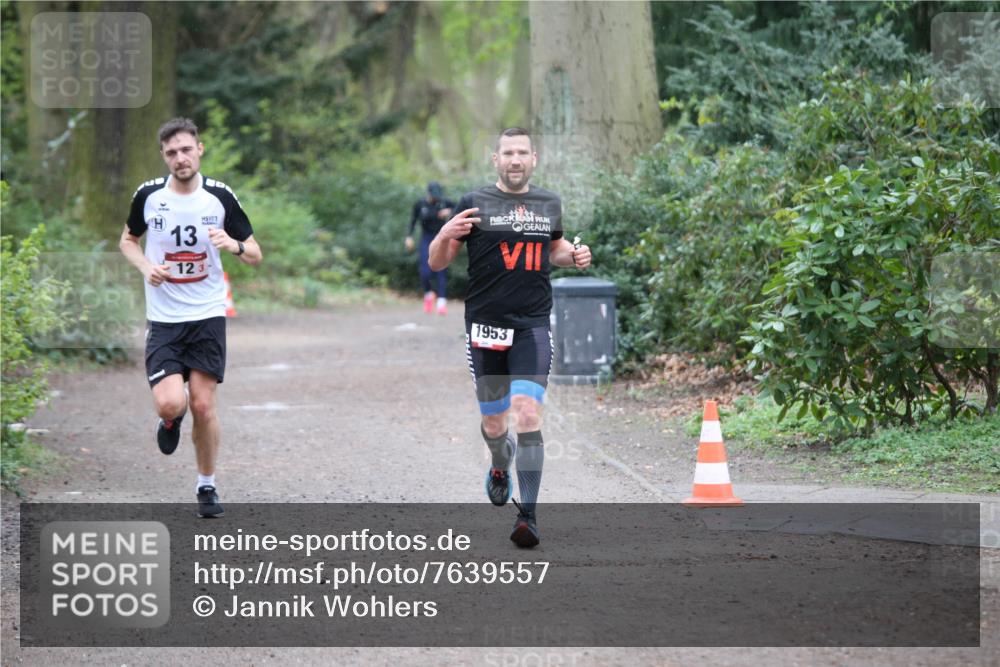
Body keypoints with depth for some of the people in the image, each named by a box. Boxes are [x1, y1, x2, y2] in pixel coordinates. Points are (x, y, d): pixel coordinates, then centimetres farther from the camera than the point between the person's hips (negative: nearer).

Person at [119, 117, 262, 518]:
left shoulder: (220, 197, -4)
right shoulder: (148, 195, -3)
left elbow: (255, 255, 3)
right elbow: (128, 239, 15)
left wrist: (234, 245, -20)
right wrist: (146, 267, -6)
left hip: (208, 316, 0)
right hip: (163, 319, 0)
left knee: (203, 405, -3)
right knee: (170, 404, -15)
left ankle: (207, 486, 16)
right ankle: (170, 422, 23)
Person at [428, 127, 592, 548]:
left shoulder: (549, 204, 10)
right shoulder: (475, 205, 0)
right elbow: (436, 264, 3)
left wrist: (574, 256, 7)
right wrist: (446, 236, -19)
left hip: (533, 327, 1)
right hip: (485, 325, 0)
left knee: (527, 413, -16)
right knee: (493, 422, 10)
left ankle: (528, 516, -17)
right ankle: (500, 466, 47)